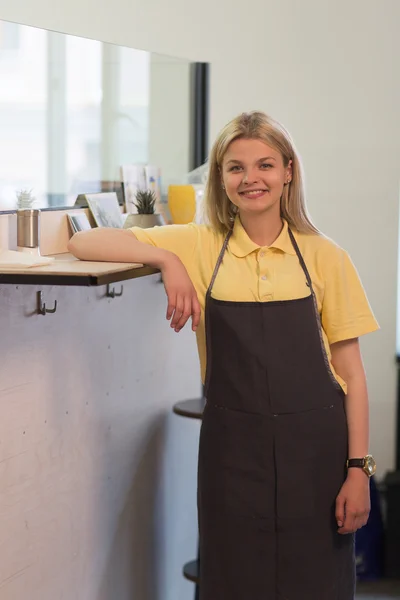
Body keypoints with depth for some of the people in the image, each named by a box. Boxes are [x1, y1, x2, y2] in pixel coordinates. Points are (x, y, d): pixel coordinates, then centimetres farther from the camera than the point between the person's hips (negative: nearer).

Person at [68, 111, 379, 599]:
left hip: (313, 445, 0)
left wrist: (359, 468, -3)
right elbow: (83, 244, -3)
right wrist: (167, 259, -16)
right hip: (232, 447, 0)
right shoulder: (199, 247, 1)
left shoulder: (325, 257, 0)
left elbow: (351, 373, 2)